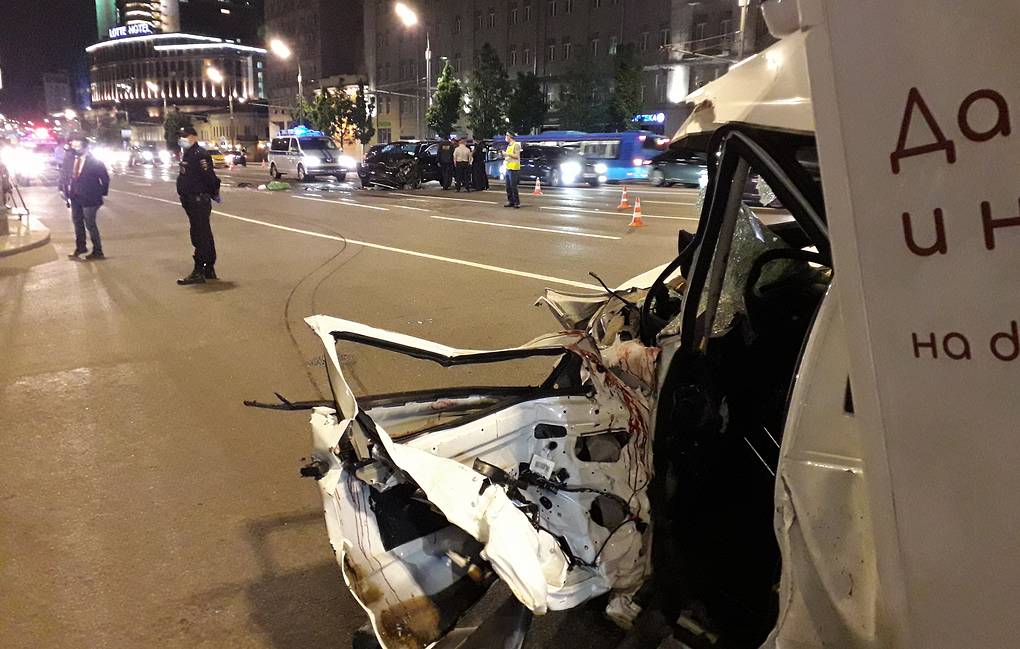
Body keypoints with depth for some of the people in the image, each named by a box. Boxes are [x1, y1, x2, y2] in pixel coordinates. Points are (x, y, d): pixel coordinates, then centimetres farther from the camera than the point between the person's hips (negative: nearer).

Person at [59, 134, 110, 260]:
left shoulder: (94, 160, -13)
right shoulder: (69, 157, -2)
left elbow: (105, 177, -7)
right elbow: (64, 172, 9)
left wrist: (102, 193, -6)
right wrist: (63, 188, 6)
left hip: (88, 198, -6)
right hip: (74, 196, 6)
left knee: (90, 224, -2)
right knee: (77, 221, 17)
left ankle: (97, 251, 8)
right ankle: (80, 247, 33)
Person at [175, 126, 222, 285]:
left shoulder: (200, 154, -15)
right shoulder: (187, 154, 16)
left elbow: (209, 176, -19)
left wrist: (214, 193, -9)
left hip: (199, 201, -10)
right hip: (191, 201, 10)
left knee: (200, 236, -8)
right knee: (204, 236, 14)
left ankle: (198, 273, -7)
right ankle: (209, 269, 23)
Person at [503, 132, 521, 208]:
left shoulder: (516, 145, -7)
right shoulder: (509, 146, 20)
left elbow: (517, 156, -16)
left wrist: (507, 154, -14)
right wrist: (505, 156, 9)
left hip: (513, 169, -9)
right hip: (508, 168, 9)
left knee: (513, 186, -9)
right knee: (508, 187, 7)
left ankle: (517, 202, -5)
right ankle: (510, 201, 13)